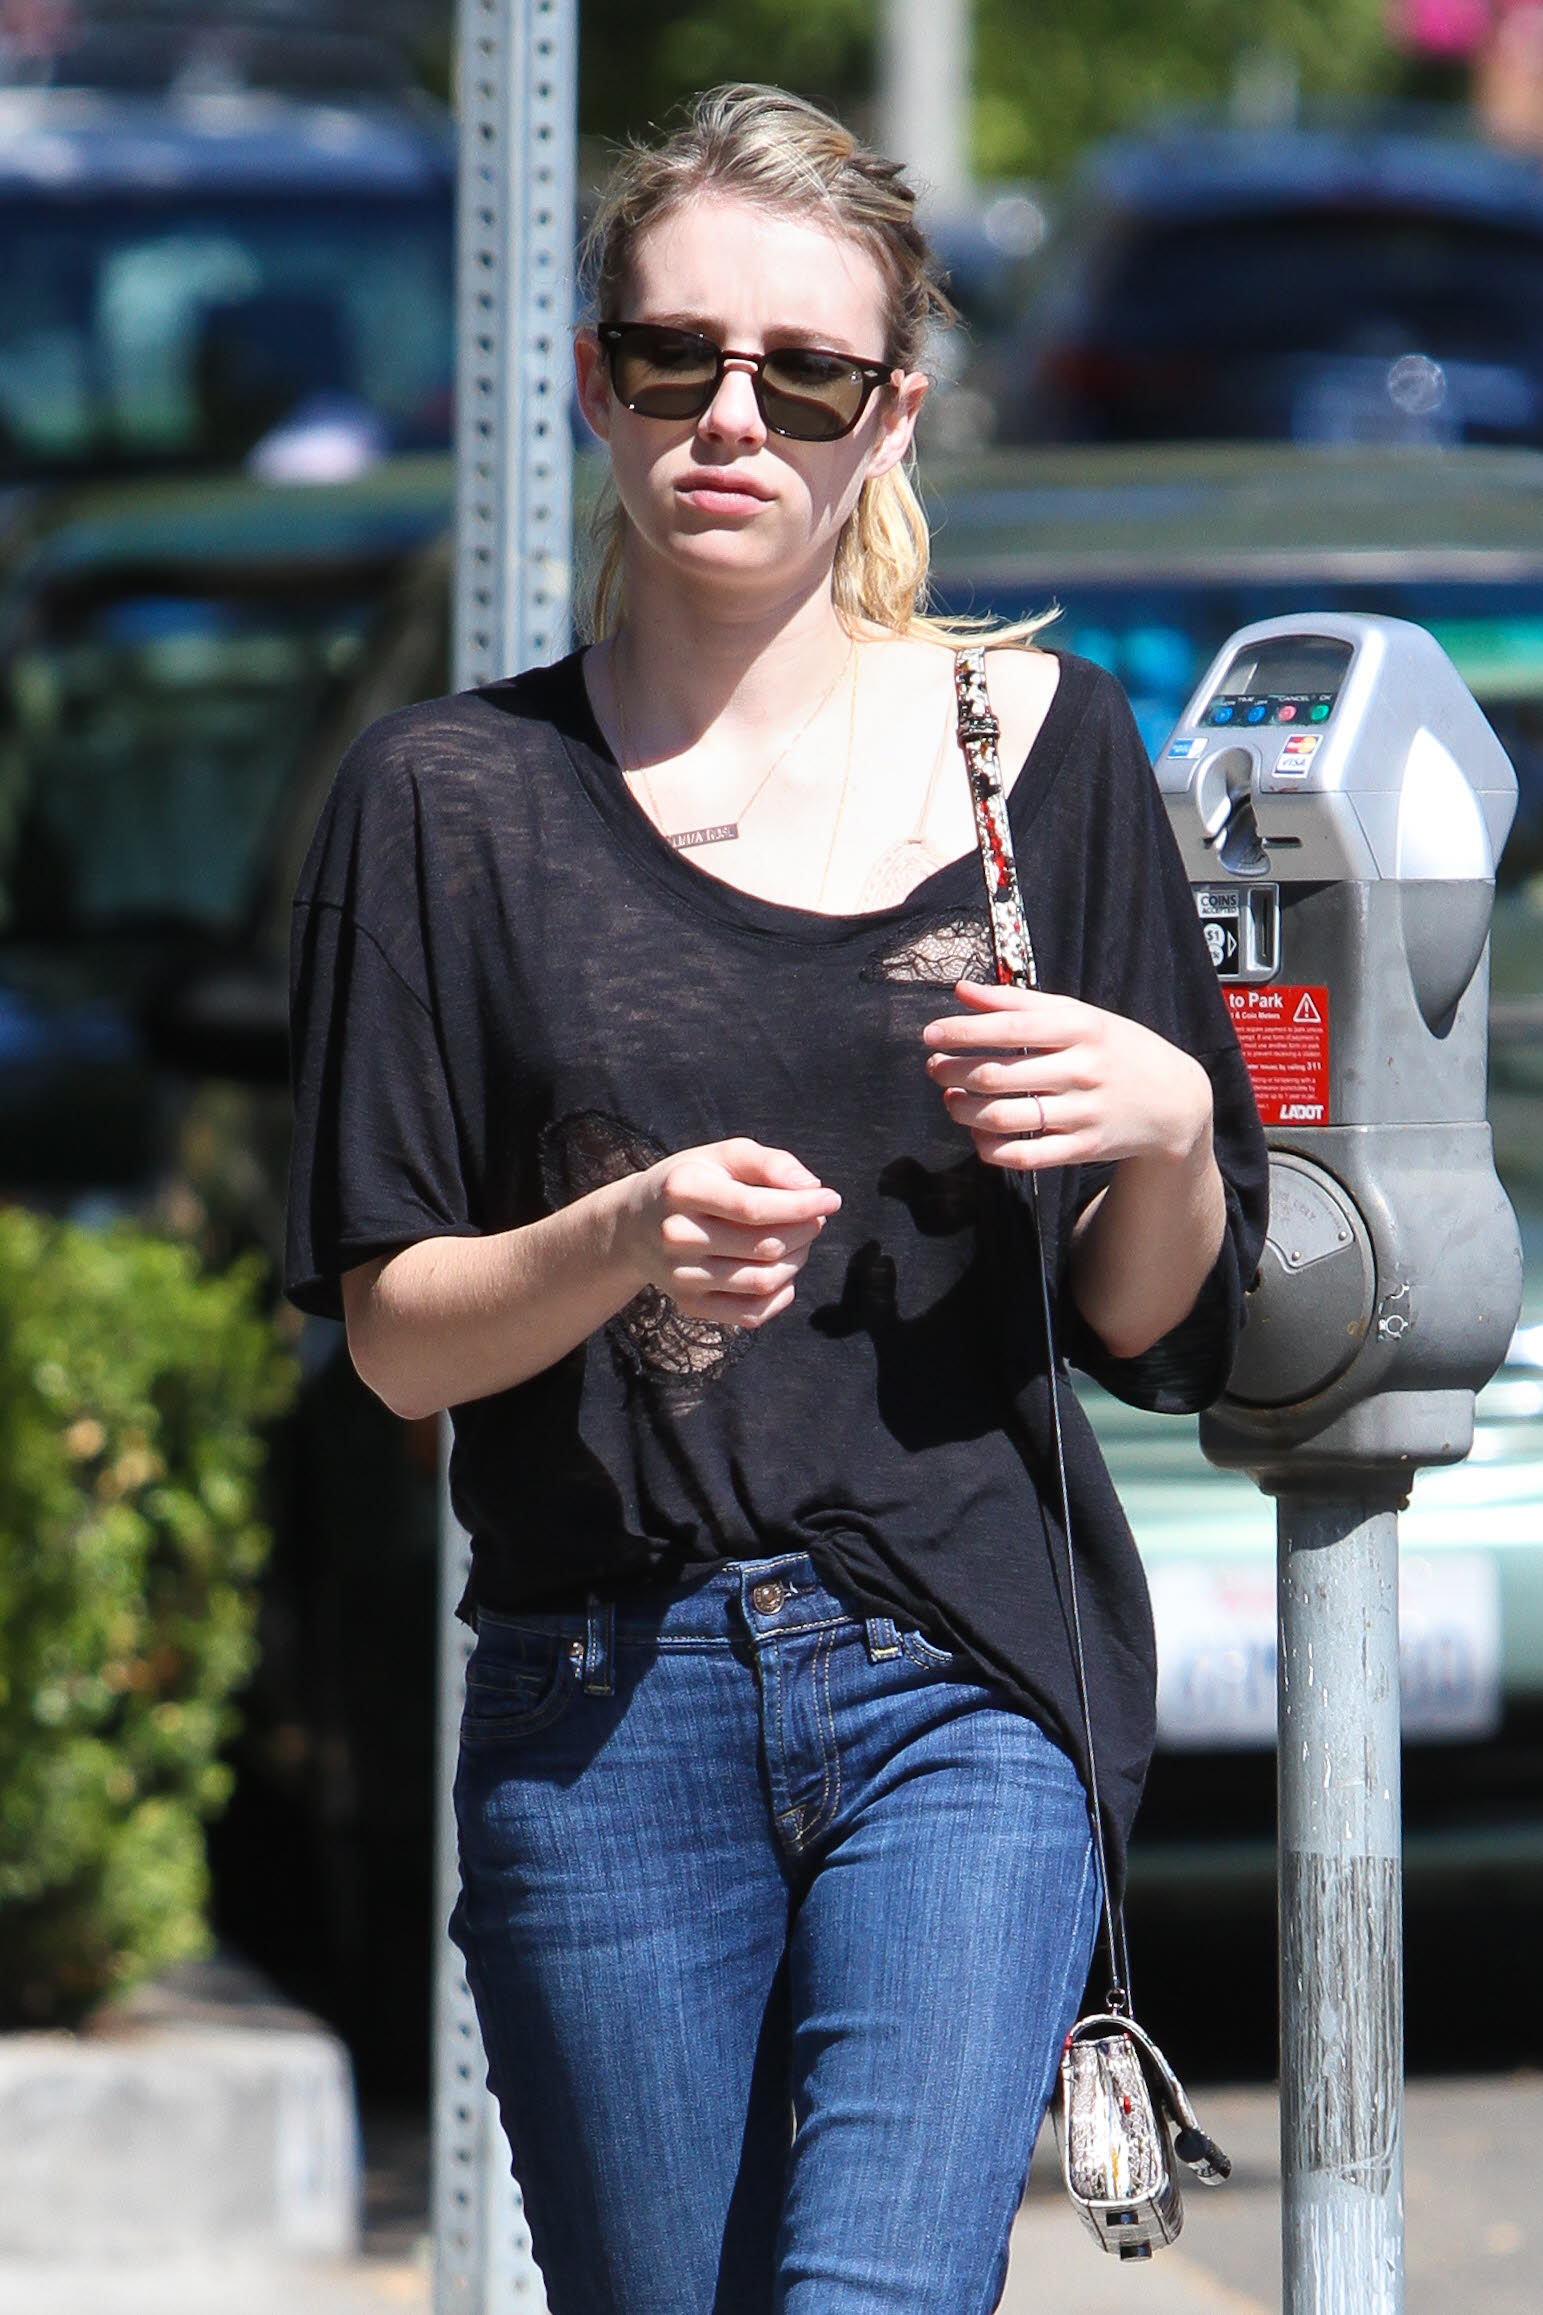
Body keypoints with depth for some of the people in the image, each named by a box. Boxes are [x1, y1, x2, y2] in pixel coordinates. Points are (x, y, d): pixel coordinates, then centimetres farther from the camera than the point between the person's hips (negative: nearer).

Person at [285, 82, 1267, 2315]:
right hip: (604, 1704, 1)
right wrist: (622, 1247, -17)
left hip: (965, 1684, -1)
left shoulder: (1034, 745, 7)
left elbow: (1164, 1333, 9)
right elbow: (397, 1334, 3)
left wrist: (1165, 1134, -12)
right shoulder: (455, 796, 6)